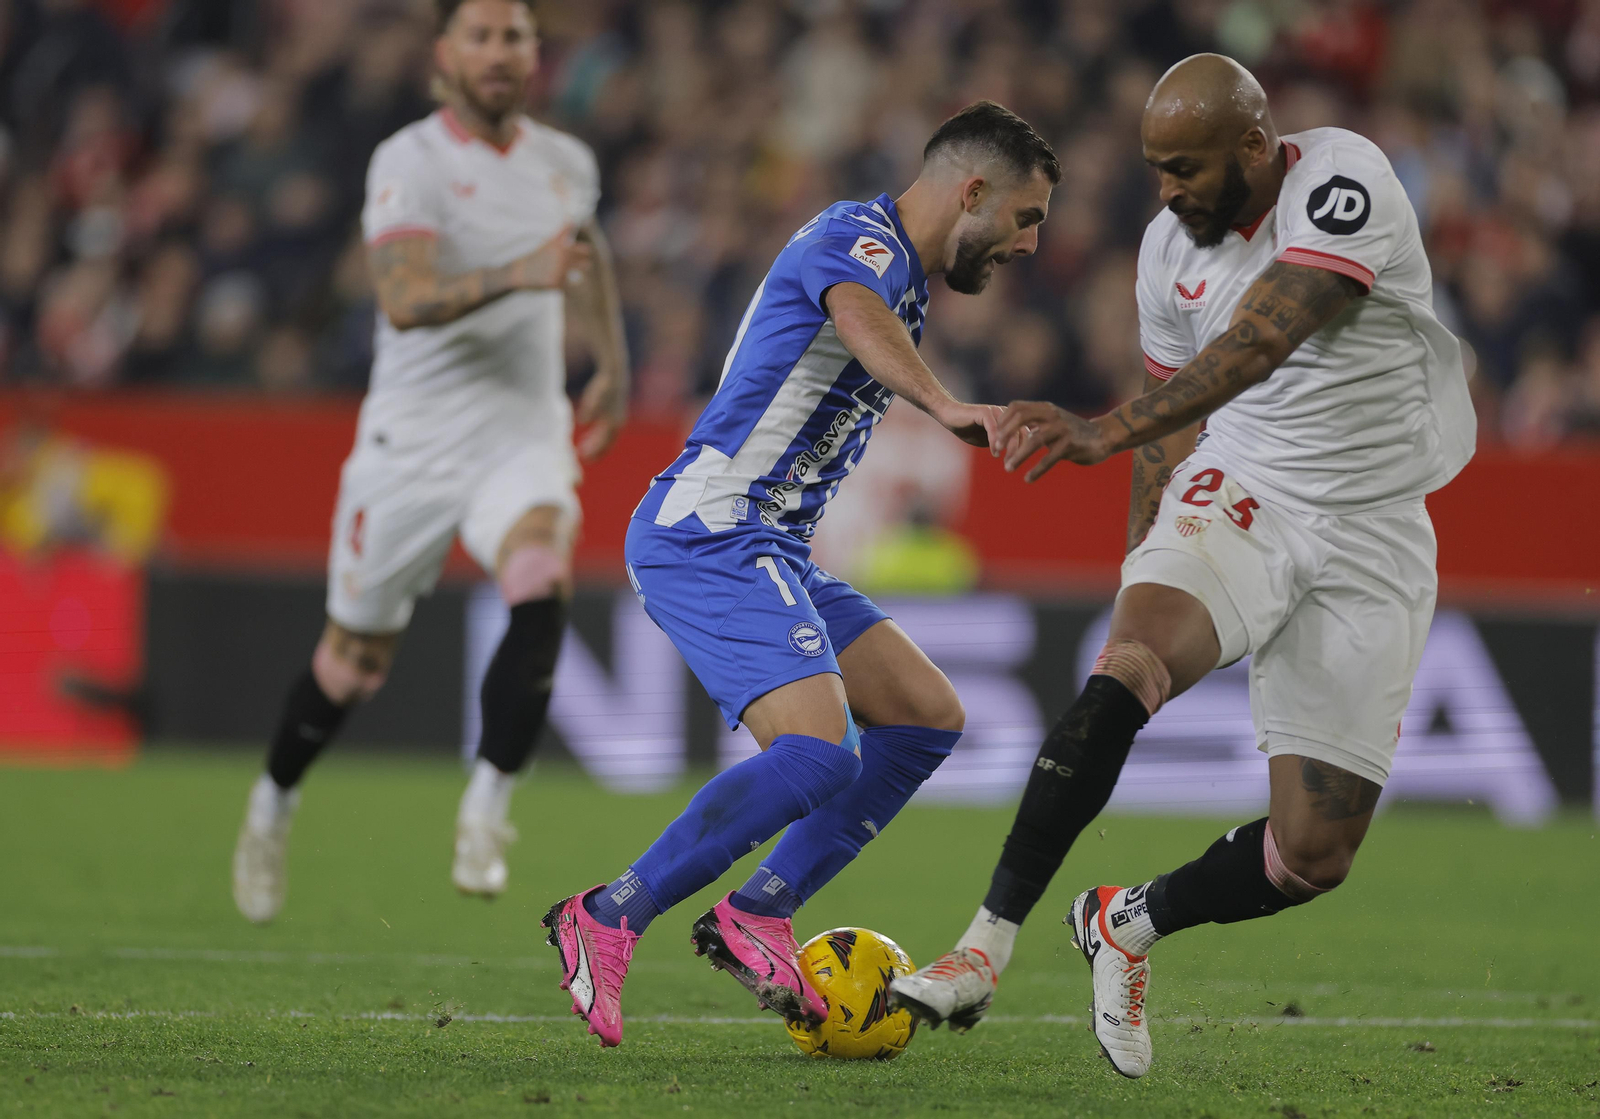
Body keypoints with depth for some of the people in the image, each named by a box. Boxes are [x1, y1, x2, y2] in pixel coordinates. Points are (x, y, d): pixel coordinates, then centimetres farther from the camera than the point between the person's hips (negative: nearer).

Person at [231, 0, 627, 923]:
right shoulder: (409, 163, -12)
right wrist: (516, 274, -42)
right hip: (414, 440, -3)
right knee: (355, 659, 8)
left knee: (543, 586, -28)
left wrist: (615, 364, 26)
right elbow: (406, 300, -28)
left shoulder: (566, 164, 6)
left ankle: (487, 809, -23)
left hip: (527, 433, 3)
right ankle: (276, 800, 36)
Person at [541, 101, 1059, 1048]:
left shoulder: (902, 274, 21)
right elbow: (856, 316, -36)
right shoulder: (860, 238, -12)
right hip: (707, 535, -11)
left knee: (928, 719, 5)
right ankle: (609, 920, -16)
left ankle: (757, 916, 6)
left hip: (768, 547, 11)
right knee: (819, 751, -25)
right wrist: (946, 407, -54)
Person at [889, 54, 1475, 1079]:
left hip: (1370, 535, -3)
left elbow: (1260, 342, -30)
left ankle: (1127, 924, 23)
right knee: (1122, 677, -30)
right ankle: (987, 950, -27)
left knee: (1316, 856, -5)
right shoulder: (1172, 247, 3)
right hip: (1236, 494, 3)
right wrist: (1144, 578, 18)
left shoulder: (1342, 180, -17)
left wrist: (1106, 433, -39)